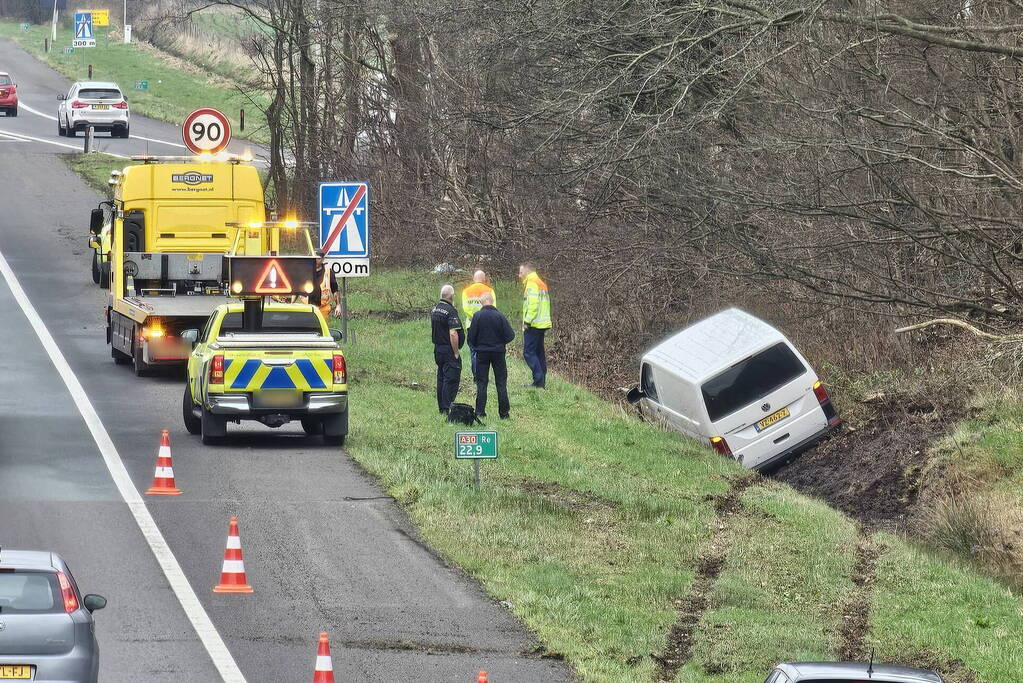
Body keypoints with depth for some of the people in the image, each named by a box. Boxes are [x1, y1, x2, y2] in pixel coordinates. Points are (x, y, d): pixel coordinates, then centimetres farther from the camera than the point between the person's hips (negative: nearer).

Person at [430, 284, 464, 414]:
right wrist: (456, 352, -16)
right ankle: (447, 408, -7)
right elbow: (453, 334, -24)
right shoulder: (451, 311, -18)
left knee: (441, 379, 14)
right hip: (449, 350, -8)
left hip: (437, 348, 8)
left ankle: (442, 408, 18)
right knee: (451, 379, -5)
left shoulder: (434, 310, 9)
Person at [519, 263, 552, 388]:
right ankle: (541, 382, 14)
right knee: (539, 352, 13)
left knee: (528, 352, -8)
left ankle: (539, 379, -14)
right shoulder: (541, 283, 20)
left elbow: (533, 304, -21)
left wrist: (527, 321, -19)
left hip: (533, 325, -10)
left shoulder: (531, 283, -11)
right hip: (542, 324, 10)